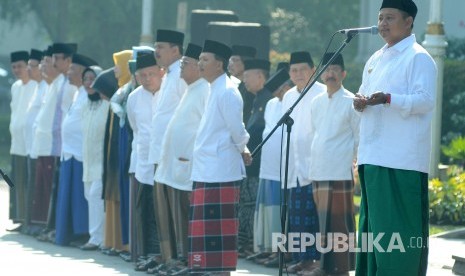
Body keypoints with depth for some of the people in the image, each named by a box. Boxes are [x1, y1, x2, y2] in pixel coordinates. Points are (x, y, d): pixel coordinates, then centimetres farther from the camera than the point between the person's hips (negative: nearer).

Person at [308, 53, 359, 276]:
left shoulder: (350, 102, -3)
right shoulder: (317, 102, 15)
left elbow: (360, 138, -1)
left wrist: (354, 162, -3)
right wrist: (314, 161, 15)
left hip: (340, 171, -6)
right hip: (318, 171, 6)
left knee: (339, 221, -5)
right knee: (324, 220, 8)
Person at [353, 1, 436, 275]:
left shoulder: (419, 58, -6)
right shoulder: (376, 60, 20)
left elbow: (426, 100, -15)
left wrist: (388, 99, -27)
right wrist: (360, 102, 3)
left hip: (403, 158, -8)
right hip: (373, 156, 8)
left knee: (398, 226, -9)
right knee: (374, 223, 11)